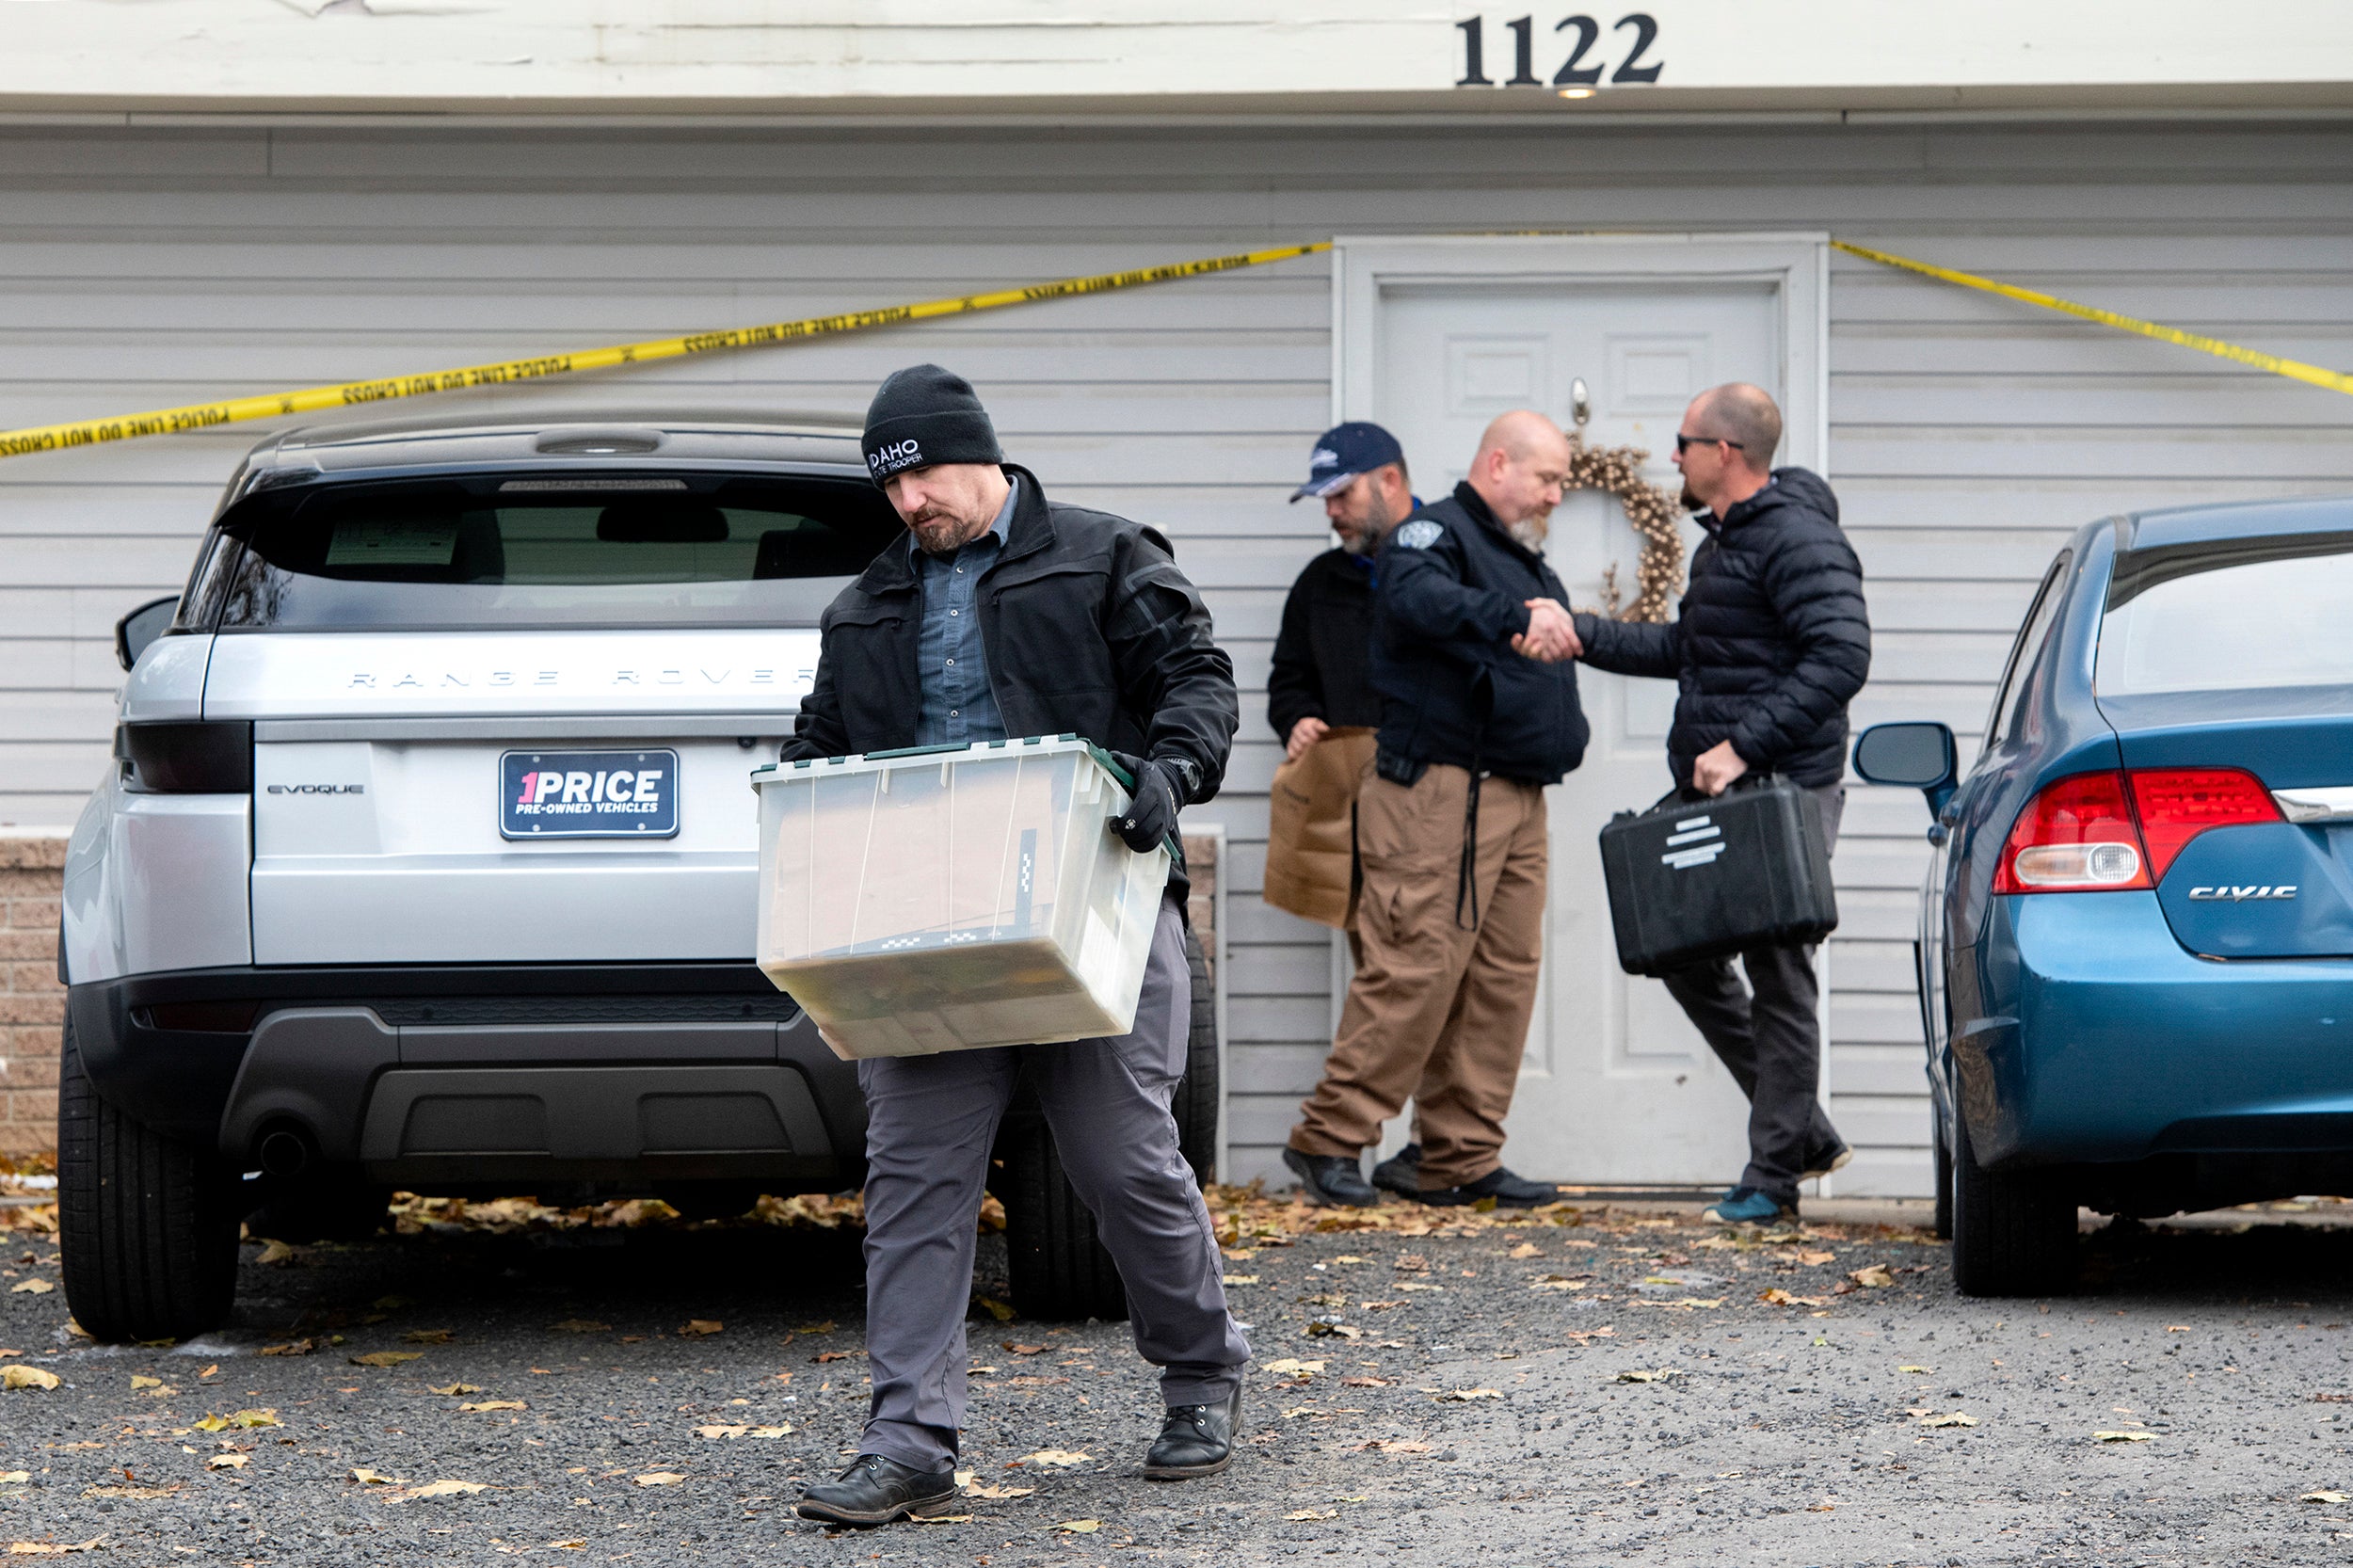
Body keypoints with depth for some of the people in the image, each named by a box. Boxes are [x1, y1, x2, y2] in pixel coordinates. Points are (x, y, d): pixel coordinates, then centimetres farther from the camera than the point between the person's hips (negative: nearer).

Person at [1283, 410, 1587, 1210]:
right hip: (1439, 791, -9)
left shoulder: (1527, 563, 25)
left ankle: (1463, 1159, 10)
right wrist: (1514, 618, -43)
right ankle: (1328, 1138, -6)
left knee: (1503, 976, 6)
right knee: (1416, 967, -13)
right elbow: (1416, 597, -29)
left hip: (1517, 799, 9)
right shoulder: (1436, 533, -5)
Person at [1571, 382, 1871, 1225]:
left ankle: (1773, 1176, 3)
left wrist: (1744, 745, -27)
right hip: (1715, 793, 11)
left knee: (1776, 974, -3)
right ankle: (1804, 1133, 21)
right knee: (1687, 955, 12)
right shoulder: (1724, 541, 18)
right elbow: (1685, 649, 29)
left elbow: (1841, 658, -24)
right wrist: (1583, 635, 20)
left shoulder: (1797, 540, -14)